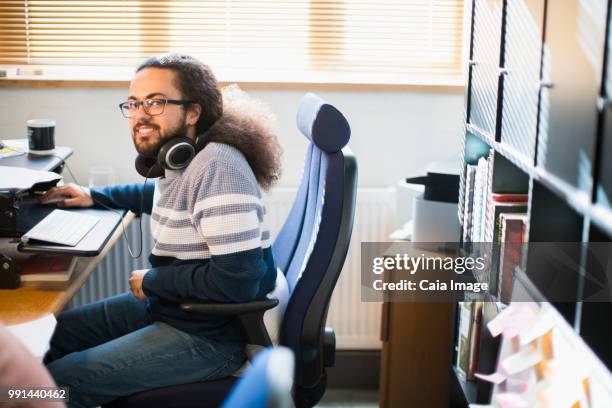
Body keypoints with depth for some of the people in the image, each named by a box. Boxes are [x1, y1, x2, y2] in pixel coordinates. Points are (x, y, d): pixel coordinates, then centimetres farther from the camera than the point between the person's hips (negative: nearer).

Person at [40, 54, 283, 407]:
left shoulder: (217, 168, -25)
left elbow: (237, 280, -31)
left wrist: (151, 281, -17)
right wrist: (94, 196, 21)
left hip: (209, 337, -10)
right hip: (167, 306, 10)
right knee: (55, 332, 18)